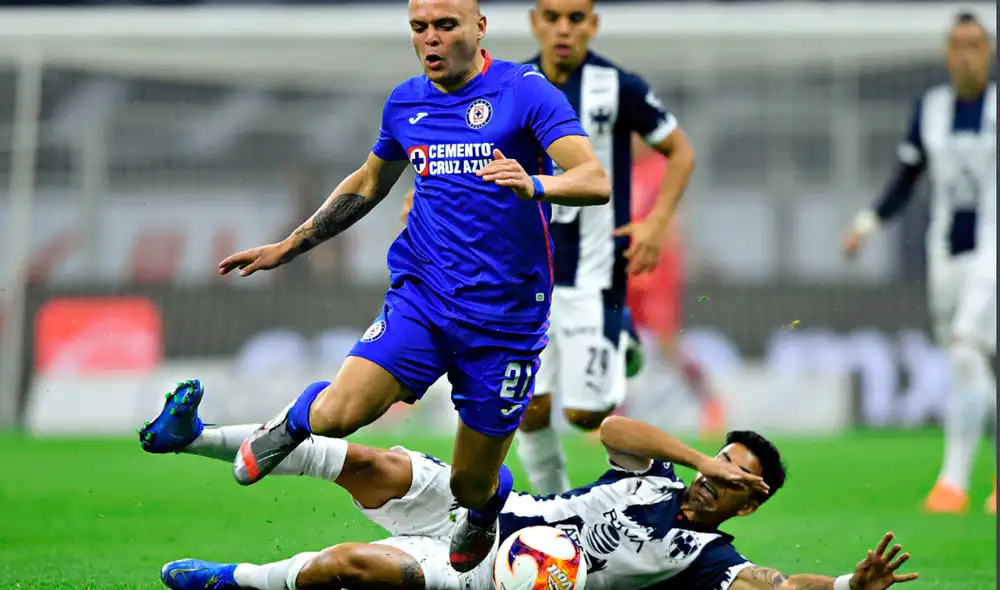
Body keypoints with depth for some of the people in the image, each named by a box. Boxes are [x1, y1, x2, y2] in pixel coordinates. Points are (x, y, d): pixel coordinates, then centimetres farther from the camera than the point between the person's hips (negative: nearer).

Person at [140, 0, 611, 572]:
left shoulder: (525, 91, -9)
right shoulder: (406, 102, 8)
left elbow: (596, 181, -19)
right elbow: (368, 184, 26)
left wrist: (534, 185, -40)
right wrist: (289, 246, 25)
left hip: (506, 319, -3)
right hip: (421, 298, 3)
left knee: (472, 486, 4)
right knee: (337, 416, -20)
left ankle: (487, 509, 43)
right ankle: (294, 423, 18)